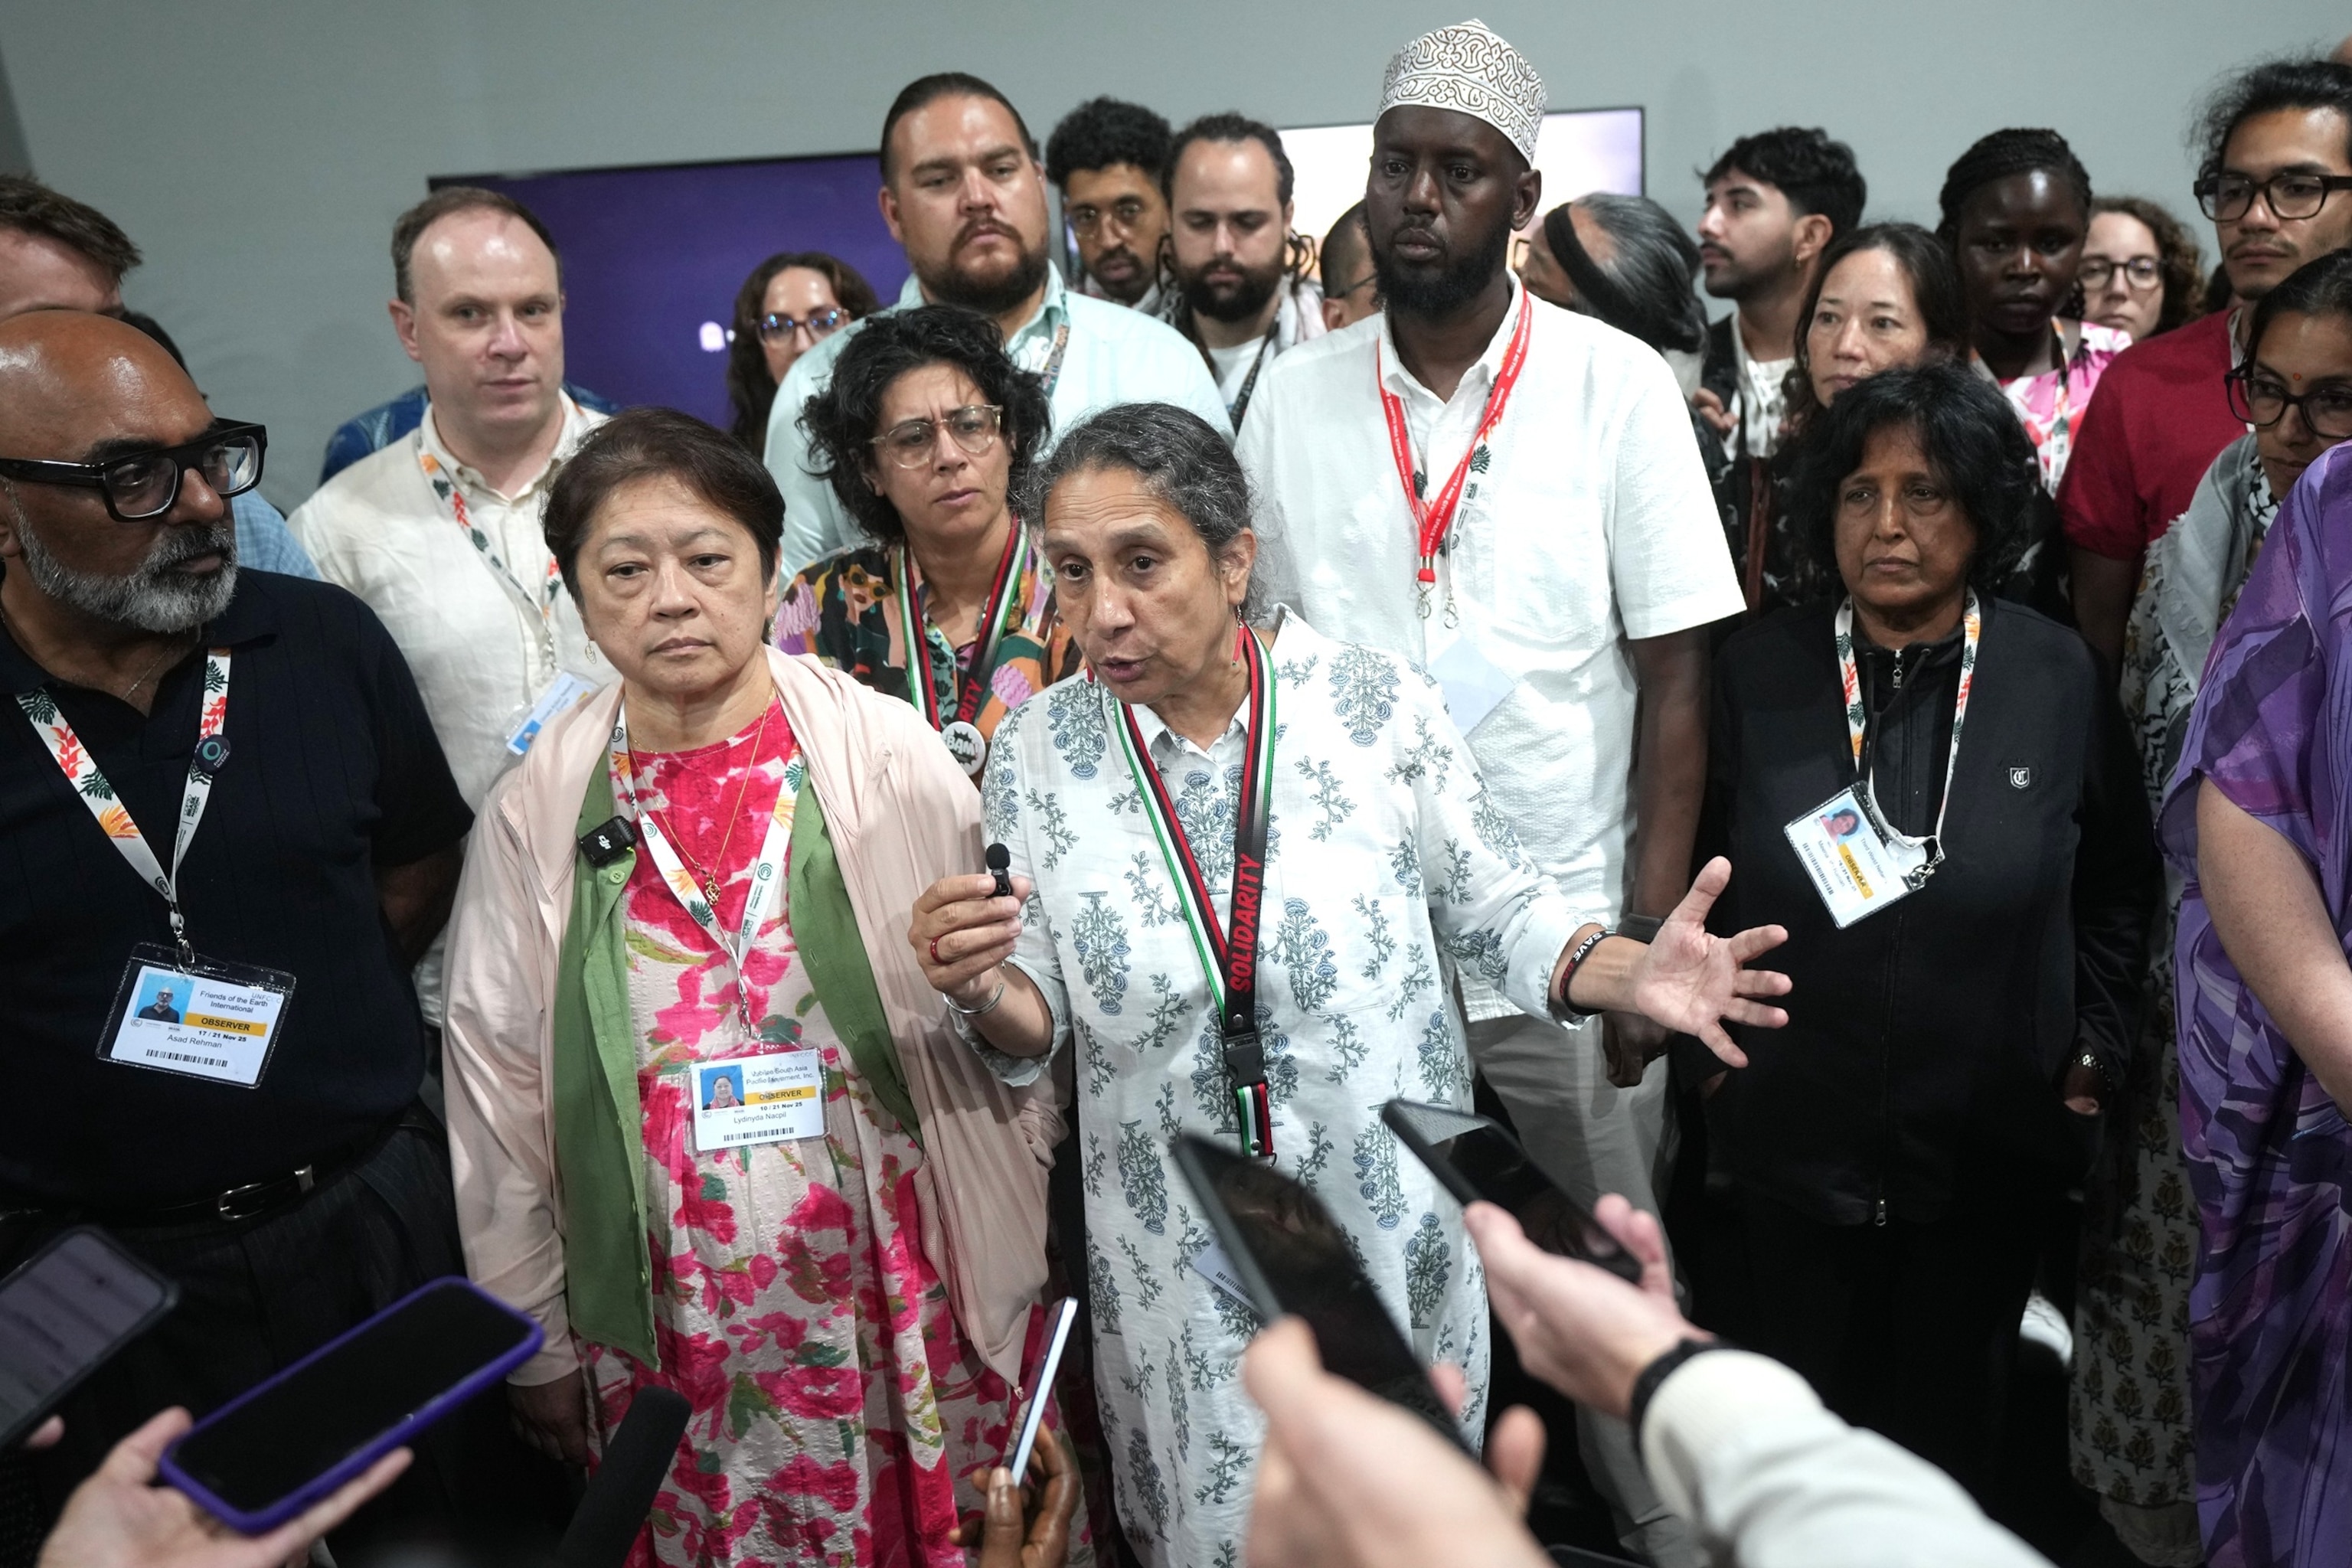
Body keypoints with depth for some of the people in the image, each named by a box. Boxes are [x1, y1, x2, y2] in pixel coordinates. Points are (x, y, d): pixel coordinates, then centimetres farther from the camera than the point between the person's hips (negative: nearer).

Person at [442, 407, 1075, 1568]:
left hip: (913, 1306, -1)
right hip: (673, 1335, 1)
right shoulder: (536, 811, -2)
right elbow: (496, 1085, 4)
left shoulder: (890, 756, -7)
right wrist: (537, 1341, 8)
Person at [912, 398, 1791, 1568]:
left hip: (1394, 1238, 0)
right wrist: (982, 994, -22)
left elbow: (1498, 911, -2)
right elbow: (1037, 1033, 0)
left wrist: (1625, 975, -20)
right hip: (1178, 1271, 1)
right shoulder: (1035, 753, -8)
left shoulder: (1380, 705, -14)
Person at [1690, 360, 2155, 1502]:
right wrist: (1707, 1048, 0)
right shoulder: (1758, 670, -7)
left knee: (1951, 1410, 21)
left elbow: (2117, 886, 6)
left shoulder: (2054, 675, -6)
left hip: (1994, 1148, 1)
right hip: (1796, 1139, 0)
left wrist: (2092, 1055, 2)